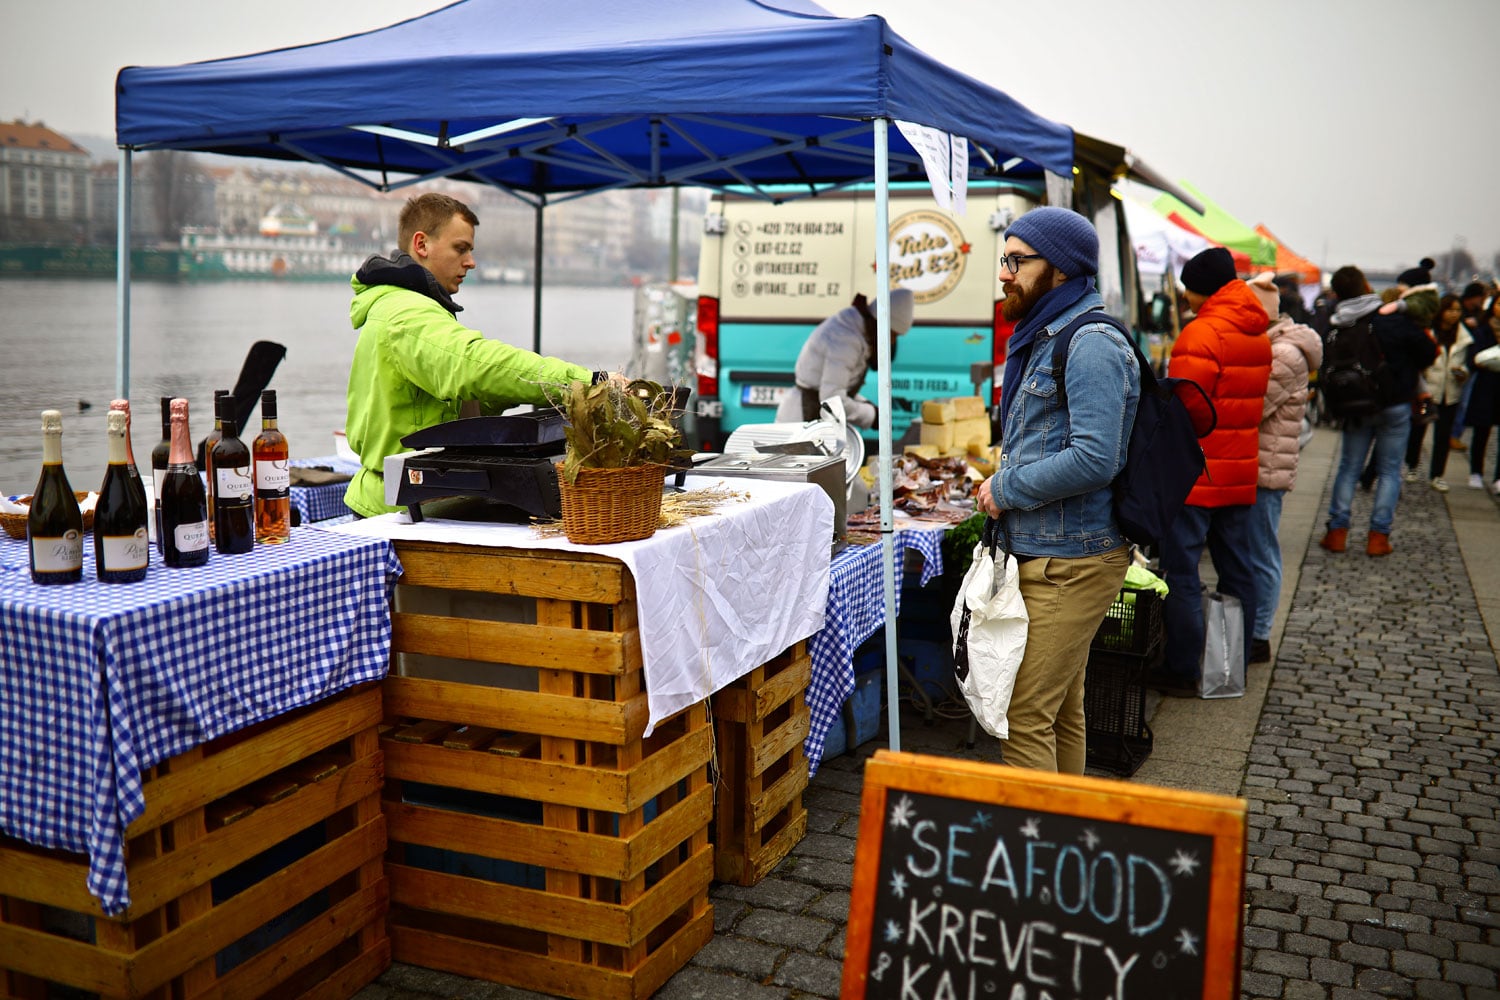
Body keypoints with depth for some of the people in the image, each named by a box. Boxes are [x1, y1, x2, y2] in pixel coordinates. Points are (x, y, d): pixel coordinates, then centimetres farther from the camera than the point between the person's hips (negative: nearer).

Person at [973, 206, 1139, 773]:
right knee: (1061, 711, 19)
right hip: (1042, 556, 10)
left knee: (1023, 718, -8)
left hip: (1070, 566, -10)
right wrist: (1004, 487, 10)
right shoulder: (1042, 338, 16)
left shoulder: (1091, 345, -16)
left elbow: (1094, 459, -26)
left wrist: (1005, 489, -15)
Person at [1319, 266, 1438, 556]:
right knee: (1389, 471, 6)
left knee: (1348, 467, 12)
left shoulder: (1336, 327, -4)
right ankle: (1378, 535, 3)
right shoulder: (1395, 319, -12)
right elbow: (1428, 353, -4)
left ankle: (1337, 530, 8)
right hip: (1395, 405, -2)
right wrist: (1408, 369, 12)